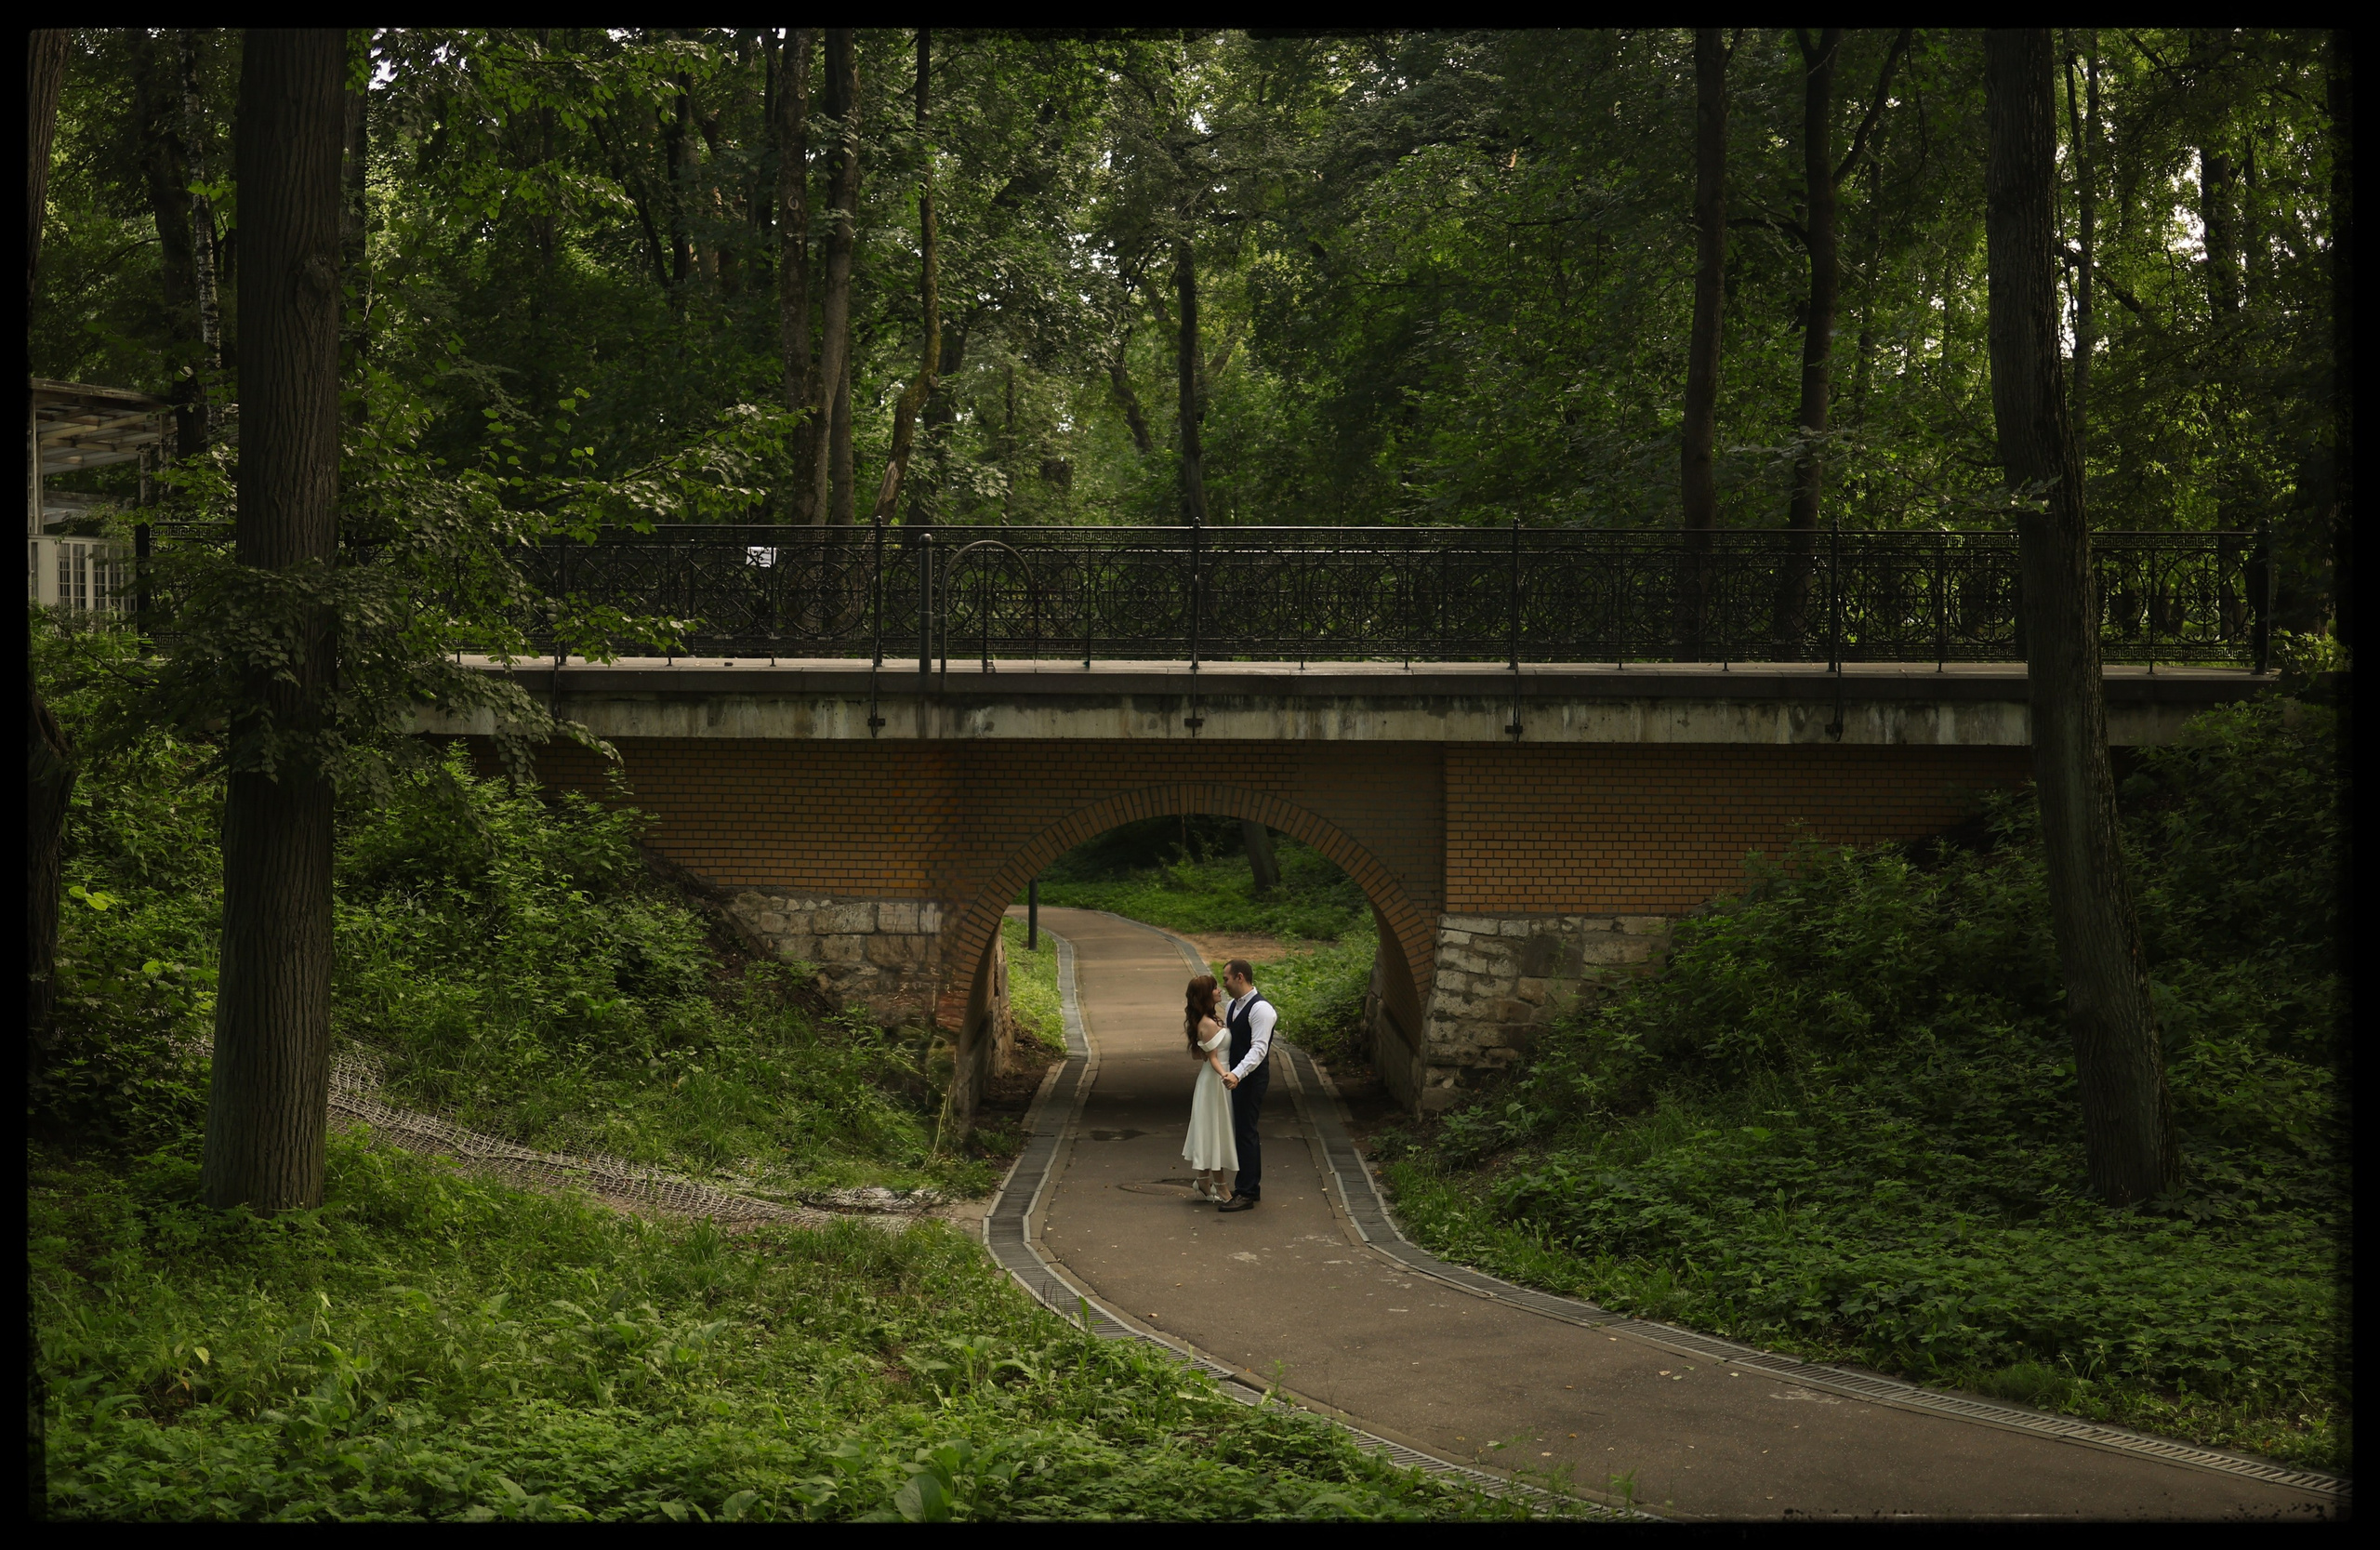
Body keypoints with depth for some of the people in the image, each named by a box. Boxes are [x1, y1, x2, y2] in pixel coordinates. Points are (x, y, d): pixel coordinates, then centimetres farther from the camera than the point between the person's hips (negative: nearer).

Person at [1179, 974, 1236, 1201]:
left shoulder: (1200, 1022, 7)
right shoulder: (1209, 1024, -21)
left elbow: (1196, 1055, 14)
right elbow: (1213, 1059, -22)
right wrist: (1225, 1076, -37)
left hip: (1211, 1080, 10)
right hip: (1215, 1081, -10)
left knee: (1210, 1132, 15)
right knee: (1217, 1131, -1)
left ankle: (1204, 1184, 23)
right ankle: (1221, 1190, 7)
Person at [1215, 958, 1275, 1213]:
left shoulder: (1260, 1008, -17)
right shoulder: (1232, 1006, 12)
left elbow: (1259, 1048, -25)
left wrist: (1237, 1074, -35)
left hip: (1251, 1077, -9)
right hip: (1235, 1075, 10)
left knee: (1245, 1132, -6)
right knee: (1243, 1131, 15)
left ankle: (1245, 1194, -1)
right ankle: (1252, 1187, 26)